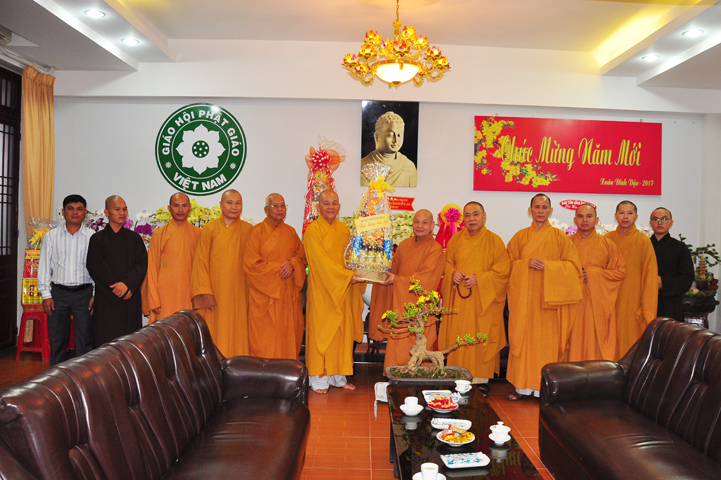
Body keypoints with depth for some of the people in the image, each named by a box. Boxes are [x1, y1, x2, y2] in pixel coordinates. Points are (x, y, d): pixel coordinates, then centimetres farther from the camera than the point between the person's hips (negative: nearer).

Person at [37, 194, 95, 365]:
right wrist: (46, 295, 1)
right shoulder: (51, 236, 6)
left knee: (85, 340, 3)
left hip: (84, 292, -1)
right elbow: (44, 266, 7)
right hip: (59, 292, 1)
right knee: (57, 340, 9)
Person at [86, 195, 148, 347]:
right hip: (106, 299, -2)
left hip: (131, 299, 2)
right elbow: (96, 268, -3)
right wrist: (118, 289, -9)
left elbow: (142, 264, 1)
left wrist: (128, 283, -15)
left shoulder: (134, 238, 11)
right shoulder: (97, 239, 3)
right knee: (106, 340, -3)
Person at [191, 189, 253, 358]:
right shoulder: (210, 229, 2)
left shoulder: (248, 230, 7)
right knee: (215, 333, -1)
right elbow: (201, 261, 0)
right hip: (215, 292, -1)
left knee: (237, 334, 2)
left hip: (239, 294, 1)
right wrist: (205, 293, -8)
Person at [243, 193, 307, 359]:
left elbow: (302, 256, 14)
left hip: (288, 293, 5)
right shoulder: (257, 231, -3)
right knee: (265, 337, -5)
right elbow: (251, 263, -8)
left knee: (289, 333, 3)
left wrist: (292, 264, -8)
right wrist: (278, 267, -11)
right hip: (265, 293, -4)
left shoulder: (290, 232, 12)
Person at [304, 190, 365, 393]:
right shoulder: (313, 230, -9)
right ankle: (319, 379, 10)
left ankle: (338, 376, 19)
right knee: (321, 332, 0)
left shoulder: (343, 229, 11)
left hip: (343, 290, 6)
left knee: (342, 331, 9)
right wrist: (348, 275, -24)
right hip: (321, 290, -6)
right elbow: (321, 260, -18)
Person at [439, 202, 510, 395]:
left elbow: (504, 269, -6)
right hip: (458, 300, 3)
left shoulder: (494, 240, -2)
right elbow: (447, 262, 15)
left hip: (483, 301, -3)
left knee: (481, 339, -1)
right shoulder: (456, 239, 8)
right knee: (457, 338, 4)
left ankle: (481, 379, 9)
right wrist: (453, 272, -7)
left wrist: (480, 278, -16)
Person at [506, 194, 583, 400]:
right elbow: (509, 263, 7)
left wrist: (548, 266, -13)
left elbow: (572, 264, 1)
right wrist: (527, 263, -11)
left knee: (547, 340, -2)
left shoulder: (559, 237, 4)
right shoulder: (520, 236, 9)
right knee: (524, 338, 2)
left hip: (549, 296, -1)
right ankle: (523, 385, 9)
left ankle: (544, 387, 6)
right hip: (524, 297, 2)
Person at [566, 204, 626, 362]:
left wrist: (593, 274, -7)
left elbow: (620, 272, 4)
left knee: (596, 346, -3)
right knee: (574, 345, -2)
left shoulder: (607, 244, 6)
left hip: (598, 305, -1)